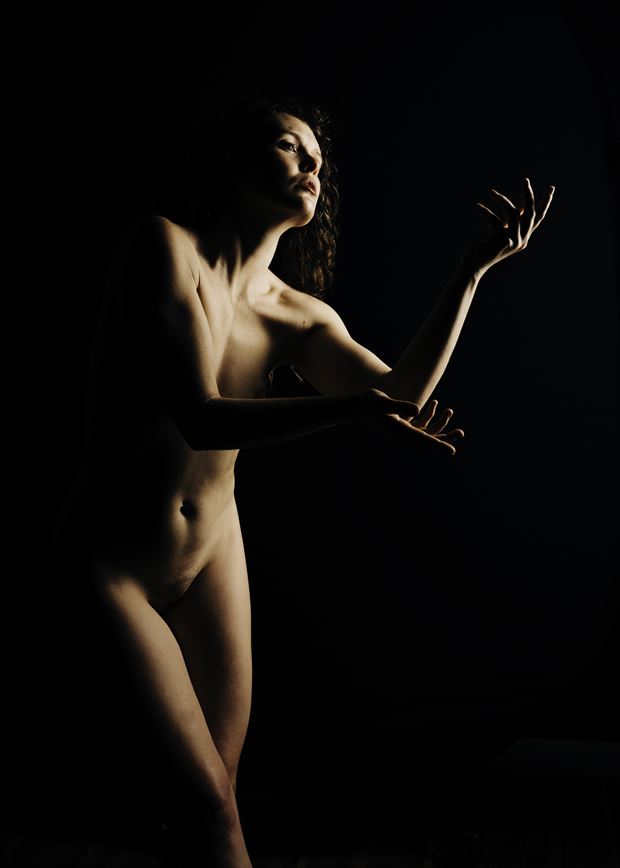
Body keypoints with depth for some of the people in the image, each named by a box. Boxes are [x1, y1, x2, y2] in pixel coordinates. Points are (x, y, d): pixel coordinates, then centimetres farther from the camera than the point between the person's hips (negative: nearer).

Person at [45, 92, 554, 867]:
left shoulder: (297, 316, 3)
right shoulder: (166, 245, -14)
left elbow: (402, 396, -3)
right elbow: (199, 418, -24)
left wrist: (473, 269, -5)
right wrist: (349, 407, -38)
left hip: (213, 560, 6)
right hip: (107, 571, -5)